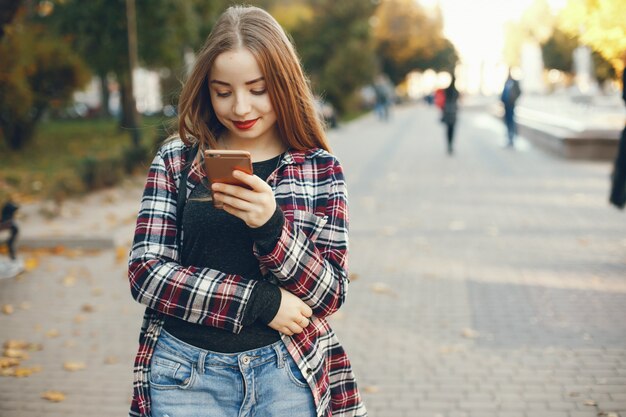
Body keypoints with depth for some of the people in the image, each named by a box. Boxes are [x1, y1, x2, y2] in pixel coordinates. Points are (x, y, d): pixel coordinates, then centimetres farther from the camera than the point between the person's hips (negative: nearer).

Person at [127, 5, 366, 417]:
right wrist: (260, 302, -14)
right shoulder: (176, 160, 0)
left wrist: (271, 227, -23)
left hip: (286, 373, 0)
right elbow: (146, 273, -7)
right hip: (186, 375, 0)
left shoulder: (320, 169, -1)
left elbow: (330, 295, -6)